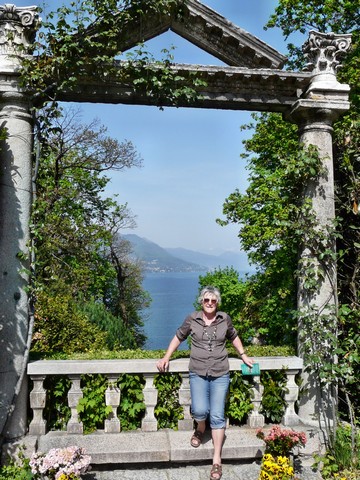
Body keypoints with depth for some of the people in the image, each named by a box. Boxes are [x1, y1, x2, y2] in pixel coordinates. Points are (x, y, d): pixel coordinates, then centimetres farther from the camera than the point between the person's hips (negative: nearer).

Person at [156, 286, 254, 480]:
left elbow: (233, 337, 22)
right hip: (198, 374, -1)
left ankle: (217, 460, 9)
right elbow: (178, 337, 12)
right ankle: (200, 429, 20)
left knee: (217, 415, -3)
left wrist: (243, 356, 21)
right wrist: (166, 358, 9)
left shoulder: (225, 319, 4)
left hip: (220, 374, 1)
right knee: (200, 410, -18)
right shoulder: (192, 319, 0)